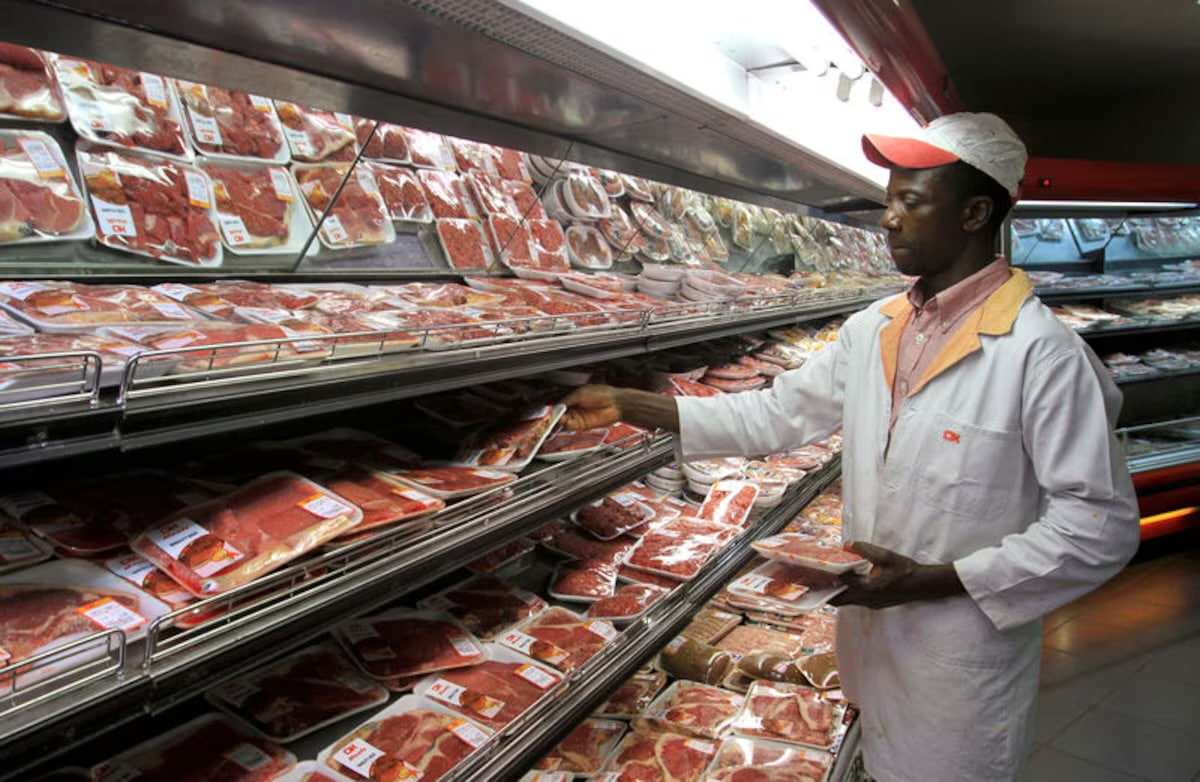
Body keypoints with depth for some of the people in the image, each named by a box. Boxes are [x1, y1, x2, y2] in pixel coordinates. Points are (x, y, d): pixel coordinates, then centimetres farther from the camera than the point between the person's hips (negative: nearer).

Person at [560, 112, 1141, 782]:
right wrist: (628, 406, -1)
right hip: (872, 637, 6)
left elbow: (1102, 525, -17)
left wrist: (935, 581, -22)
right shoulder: (872, 330, 2)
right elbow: (778, 414, 4)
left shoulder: (1042, 352, -19)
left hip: (964, 668, -6)